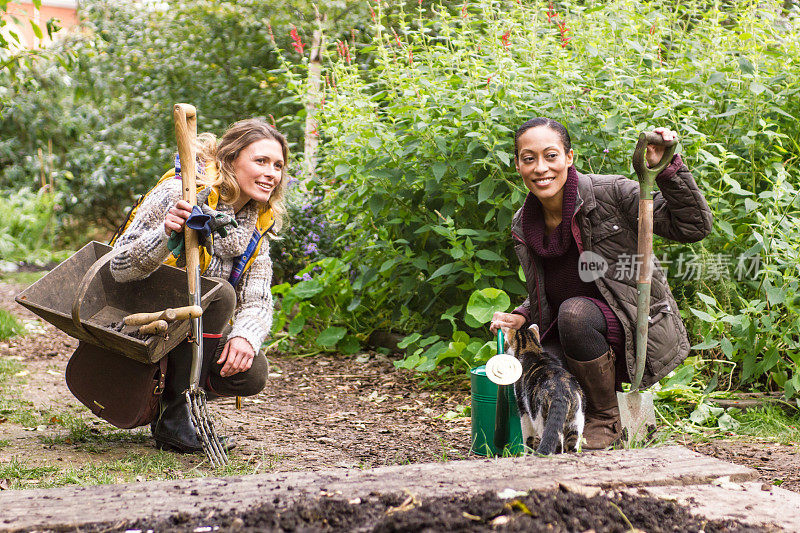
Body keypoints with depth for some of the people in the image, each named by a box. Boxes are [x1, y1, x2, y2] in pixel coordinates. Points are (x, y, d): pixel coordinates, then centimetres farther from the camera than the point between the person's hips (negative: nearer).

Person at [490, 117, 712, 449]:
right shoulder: (523, 227, 2)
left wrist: (667, 169, -27)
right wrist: (520, 317, -4)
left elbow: (693, 227, -15)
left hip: (641, 334, -5)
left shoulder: (612, 193, -15)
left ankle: (607, 419, -10)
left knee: (574, 313, -32)